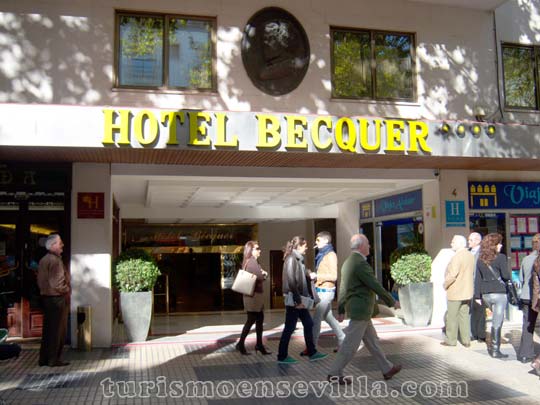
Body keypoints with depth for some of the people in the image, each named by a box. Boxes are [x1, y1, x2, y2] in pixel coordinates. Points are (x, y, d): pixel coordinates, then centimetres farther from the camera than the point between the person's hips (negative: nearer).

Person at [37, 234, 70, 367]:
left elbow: (40, 280, 16)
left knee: (48, 329, 14)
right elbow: (56, 282, -22)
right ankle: (54, 359, 4)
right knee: (58, 330, -1)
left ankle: (44, 359, 20)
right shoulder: (55, 260, -17)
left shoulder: (43, 260, 12)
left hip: (46, 297, 9)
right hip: (57, 297, -9)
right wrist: (66, 291, -8)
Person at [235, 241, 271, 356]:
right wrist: (265, 274, -3)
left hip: (256, 294, 10)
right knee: (251, 320, -4)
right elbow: (260, 276, -22)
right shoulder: (252, 261, -15)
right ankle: (241, 344, 3)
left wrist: (263, 274, -3)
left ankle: (259, 344, 15)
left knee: (260, 319, 10)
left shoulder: (248, 261, 16)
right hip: (254, 294, -10)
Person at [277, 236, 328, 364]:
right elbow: (291, 281, -19)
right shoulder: (291, 259, -14)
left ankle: (312, 353, 20)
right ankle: (282, 356, 8)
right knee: (289, 327, -2)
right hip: (293, 299, -9)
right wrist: (297, 301, -20)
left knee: (308, 324, 12)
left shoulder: (298, 259, 15)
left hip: (300, 299, 9)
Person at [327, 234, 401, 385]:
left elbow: (343, 288, 14)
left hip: (356, 308, 10)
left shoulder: (348, 262, 11)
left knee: (372, 340, 17)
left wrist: (341, 310, 18)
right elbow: (376, 286, -20)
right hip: (361, 309, -10)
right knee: (351, 344, -2)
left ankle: (387, 369, 27)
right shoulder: (361, 263, -20)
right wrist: (392, 302, -9)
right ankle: (334, 374, 5)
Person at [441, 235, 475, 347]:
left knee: (452, 317, 4)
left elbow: (452, 275, -25)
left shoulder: (457, 257, -21)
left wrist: (445, 284, -10)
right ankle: (466, 340, 15)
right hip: (467, 291, 8)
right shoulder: (470, 256, 7)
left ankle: (451, 340, 12)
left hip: (455, 292, -8)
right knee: (464, 315, 13)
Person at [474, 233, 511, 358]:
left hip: (485, 294, 6)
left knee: (497, 319, 23)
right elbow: (506, 275, -14)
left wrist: (477, 295, 11)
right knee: (497, 322, 0)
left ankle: (493, 345, 25)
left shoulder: (480, 259, 8)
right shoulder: (501, 257, -9)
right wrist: (509, 277, 10)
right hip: (499, 293, -6)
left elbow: (478, 278, 8)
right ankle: (495, 350, 3)